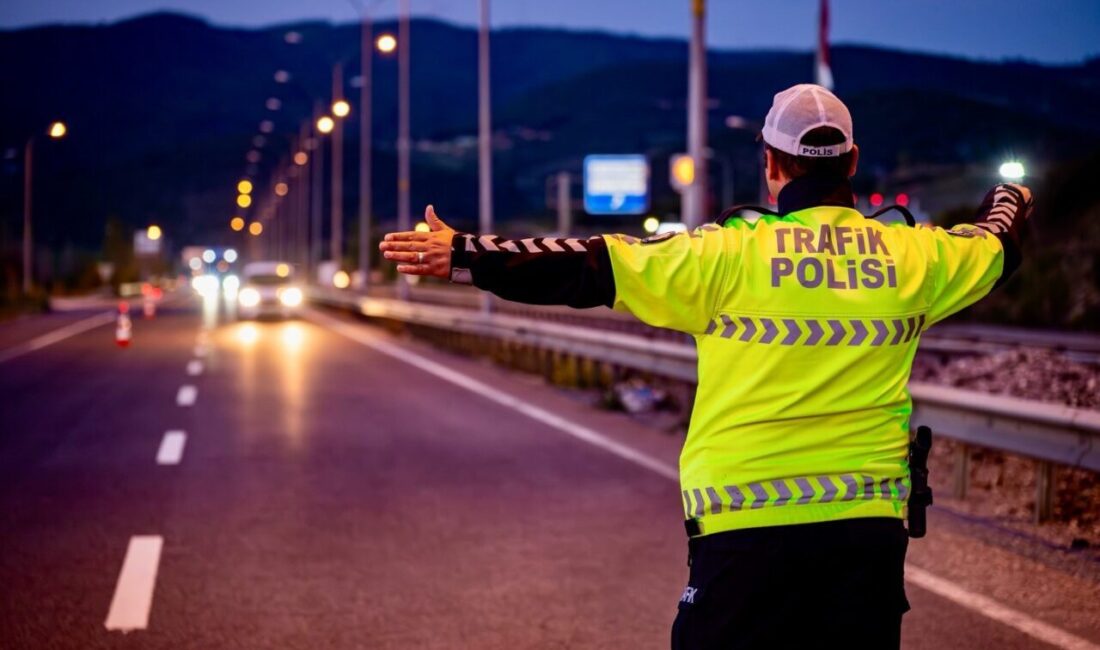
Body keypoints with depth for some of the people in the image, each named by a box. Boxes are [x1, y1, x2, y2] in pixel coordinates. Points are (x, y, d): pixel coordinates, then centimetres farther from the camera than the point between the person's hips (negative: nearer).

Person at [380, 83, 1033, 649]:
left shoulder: (731, 256, -8)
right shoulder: (915, 256, 4)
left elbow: (590, 267, -10)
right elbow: (996, 245, 26)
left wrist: (462, 255, -5)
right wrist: (1010, 198, 50)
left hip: (747, 528, -3)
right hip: (870, 526, 4)